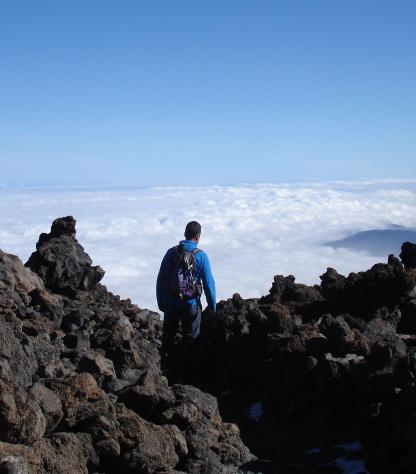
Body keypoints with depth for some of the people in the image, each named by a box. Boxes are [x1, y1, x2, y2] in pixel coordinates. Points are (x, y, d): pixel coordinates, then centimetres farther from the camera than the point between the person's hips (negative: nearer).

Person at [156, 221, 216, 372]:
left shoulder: (172, 252, -3)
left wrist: (161, 302, 11)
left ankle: (166, 367, 25)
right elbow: (208, 283, -9)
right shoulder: (201, 256, -11)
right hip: (191, 304, -2)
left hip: (170, 304, 3)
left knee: (168, 337, 17)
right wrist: (212, 307, 1)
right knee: (190, 339, 11)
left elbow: (160, 279, 1)